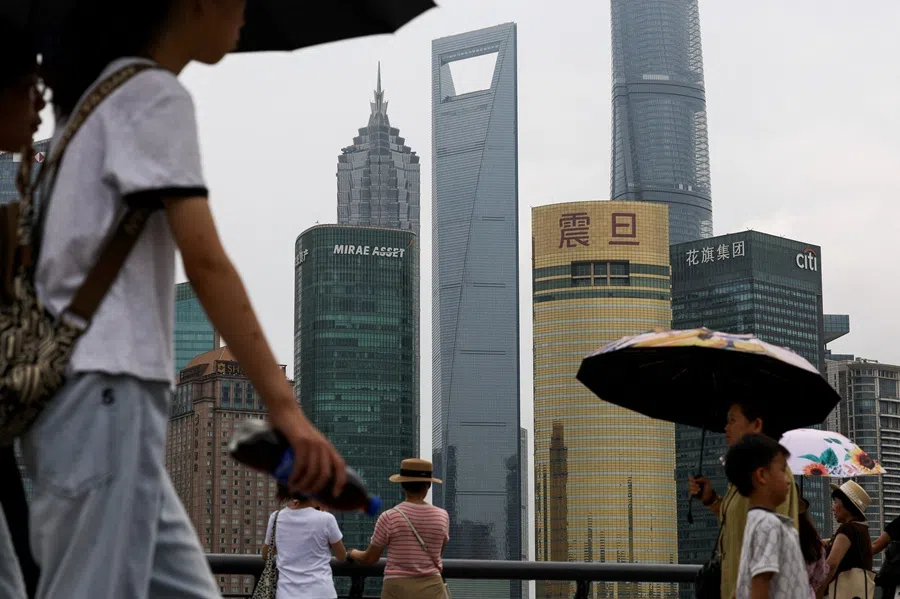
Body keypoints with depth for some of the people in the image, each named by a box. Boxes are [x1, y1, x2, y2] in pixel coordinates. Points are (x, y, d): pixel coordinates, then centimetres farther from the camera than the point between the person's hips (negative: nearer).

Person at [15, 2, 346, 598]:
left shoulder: (103, 92, 21)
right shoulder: (158, 96, -8)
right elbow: (205, 262, -17)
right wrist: (284, 404, -21)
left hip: (86, 385, 10)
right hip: (104, 389, -10)